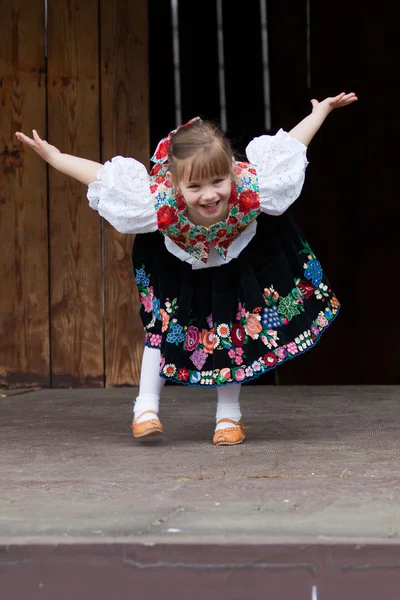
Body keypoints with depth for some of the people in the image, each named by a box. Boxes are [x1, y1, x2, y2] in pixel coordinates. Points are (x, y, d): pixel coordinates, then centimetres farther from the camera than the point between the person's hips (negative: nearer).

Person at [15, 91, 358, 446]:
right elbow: (103, 175, -34)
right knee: (165, 322, 2)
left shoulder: (252, 193, -44)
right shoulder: (160, 205, -46)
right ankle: (147, 406, 16)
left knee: (232, 330, 5)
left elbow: (289, 146, -29)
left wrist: (322, 110, -18)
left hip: (235, 265, 1)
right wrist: (55, 158, -32)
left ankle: (229, 414, 20)